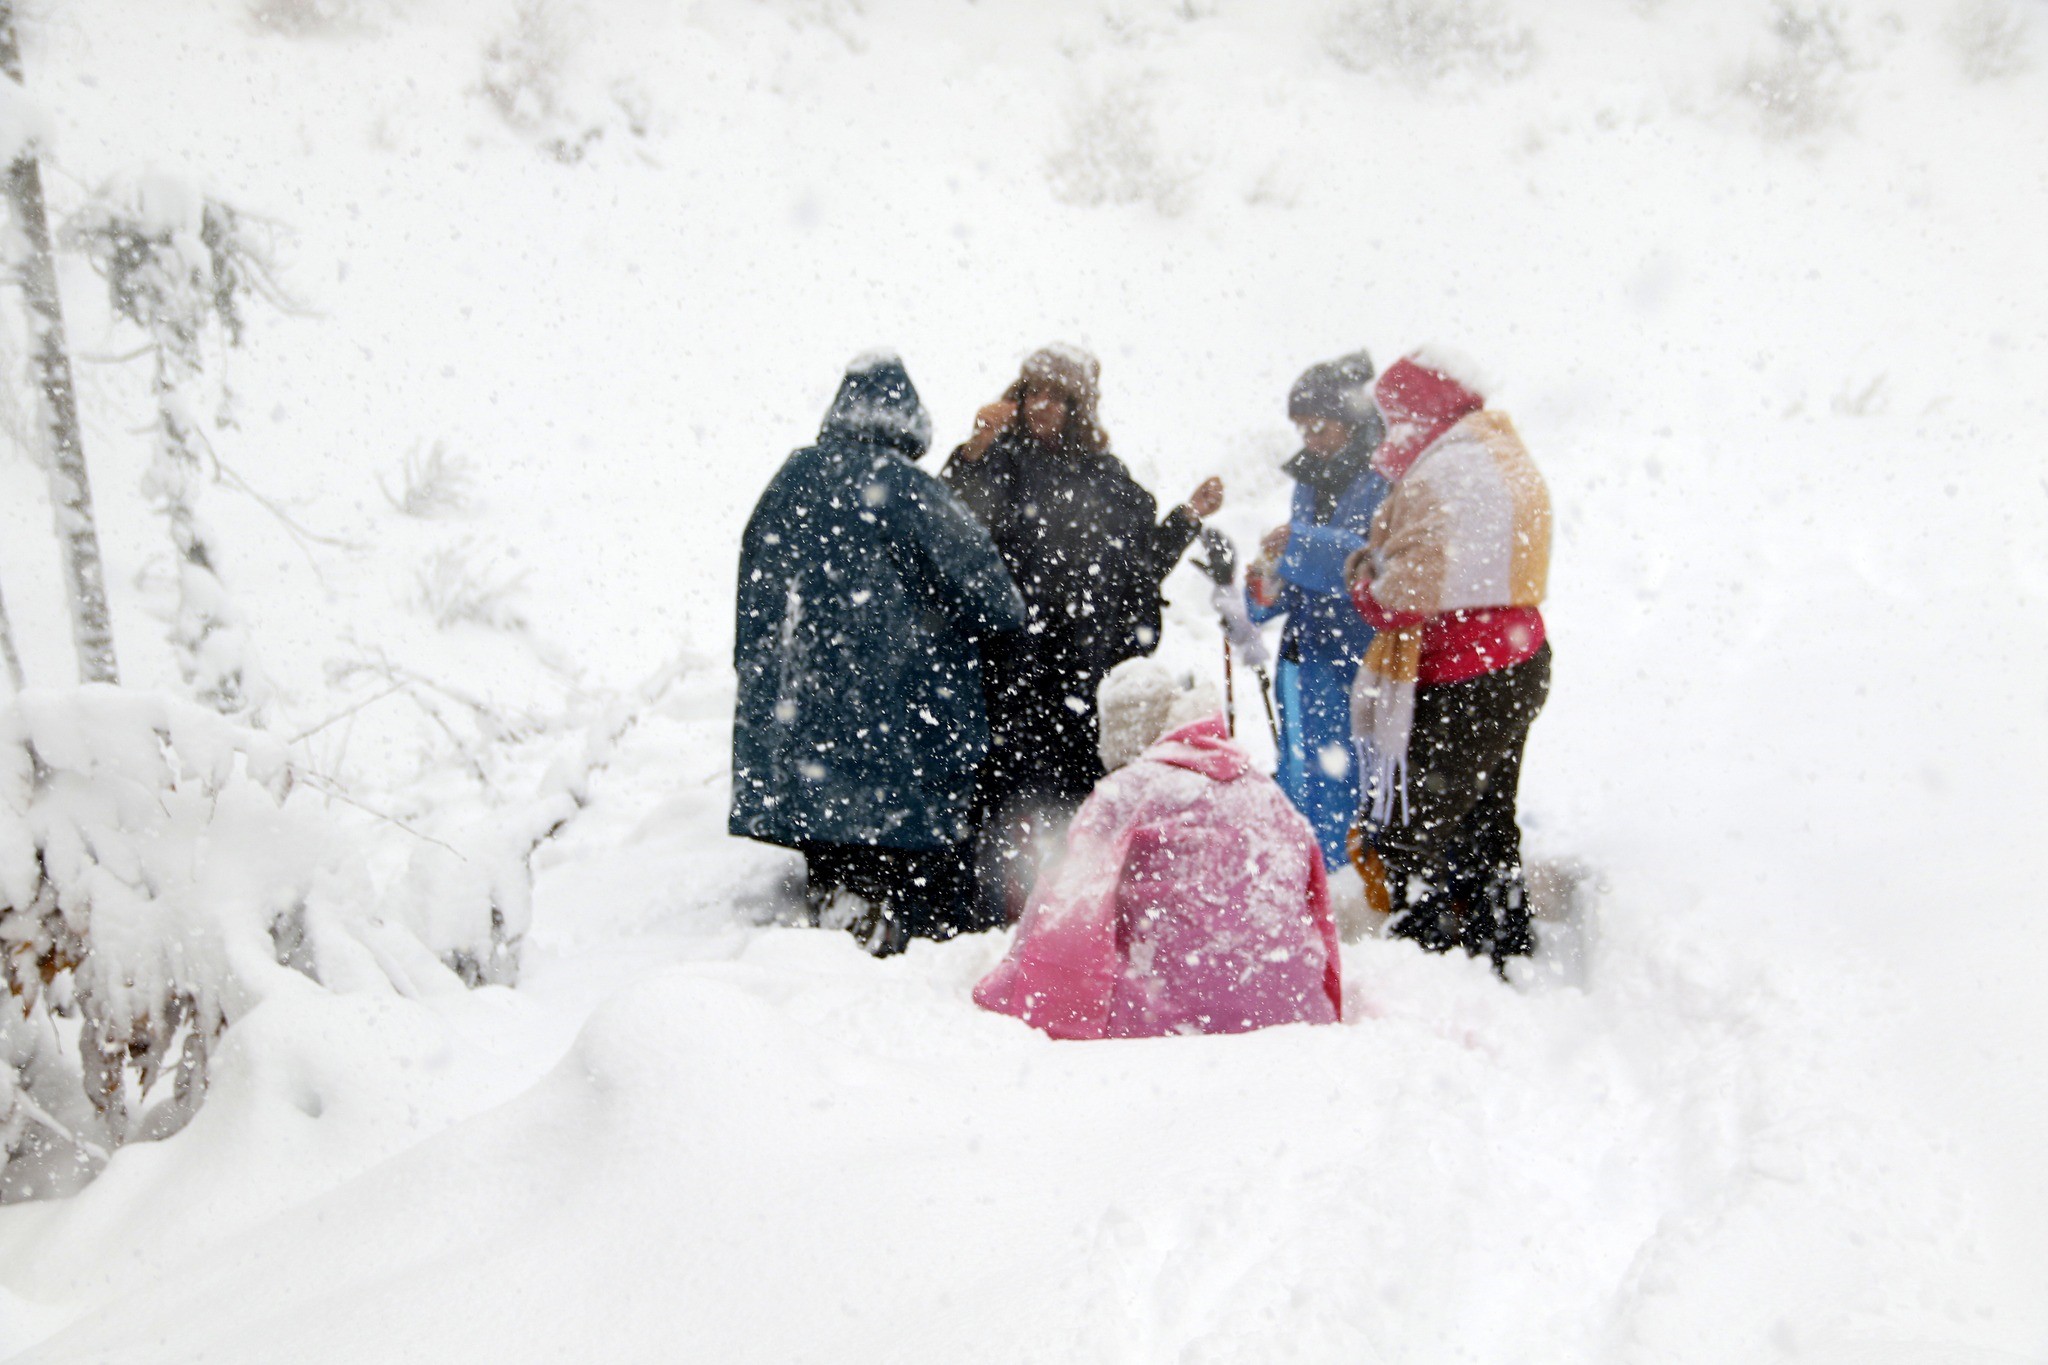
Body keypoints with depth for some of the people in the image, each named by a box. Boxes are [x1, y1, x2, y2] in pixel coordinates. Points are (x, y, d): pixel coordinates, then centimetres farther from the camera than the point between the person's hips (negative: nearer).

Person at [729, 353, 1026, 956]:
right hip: (906, 719, -6)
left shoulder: (787, 484, 7)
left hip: (800, 714, 6)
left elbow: (753, 605, 16)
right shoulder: (908, 490, -11)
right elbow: (996, 604, -9)